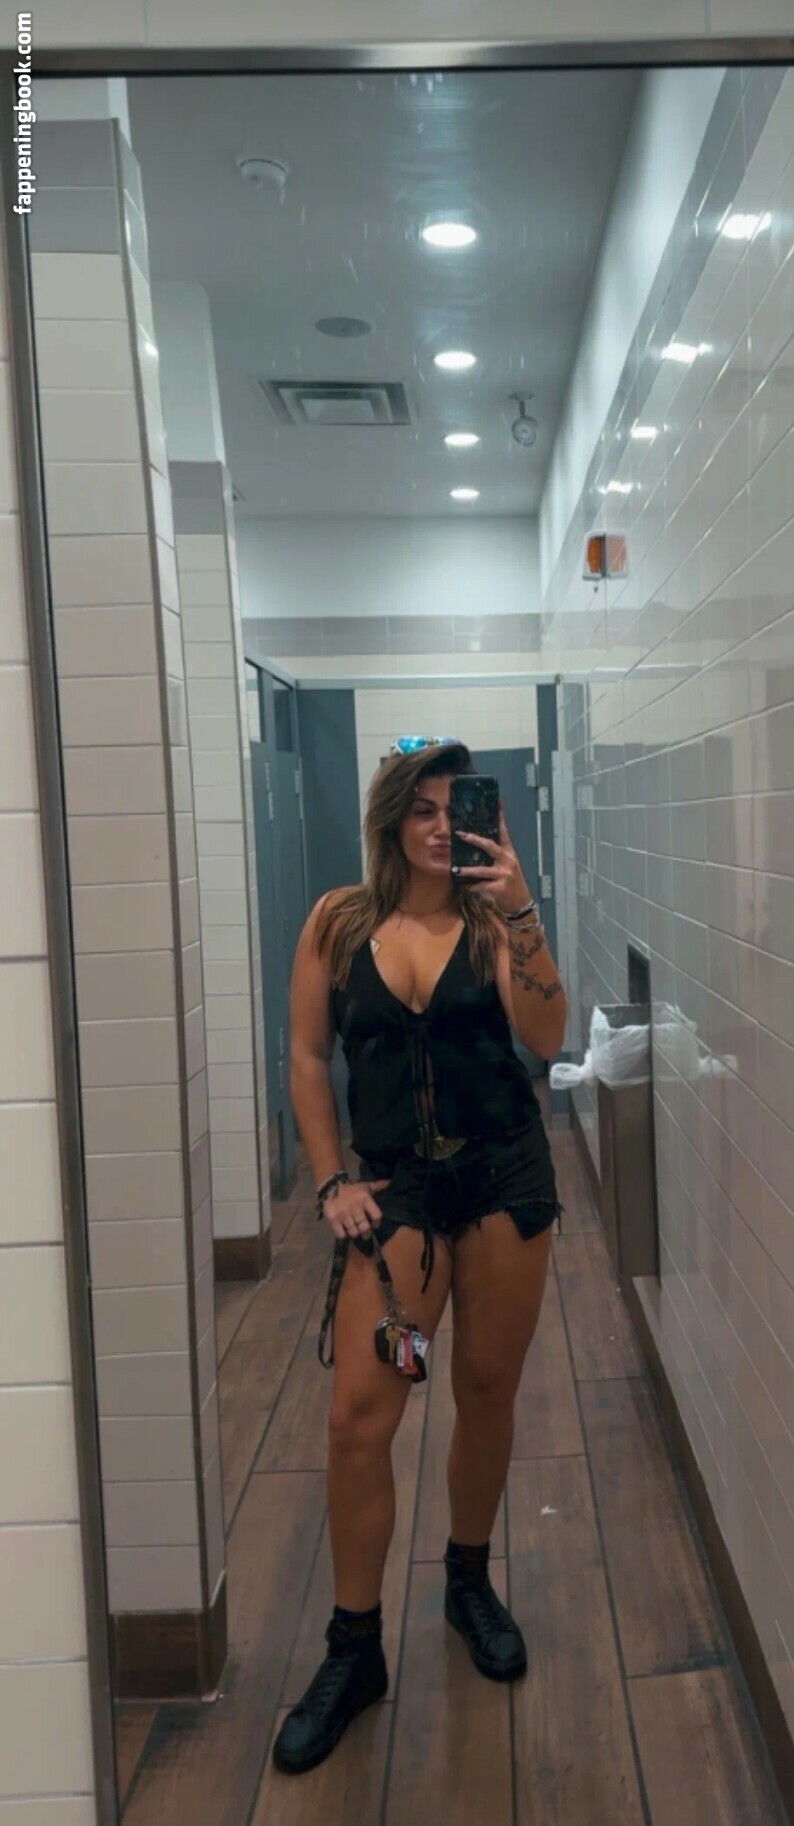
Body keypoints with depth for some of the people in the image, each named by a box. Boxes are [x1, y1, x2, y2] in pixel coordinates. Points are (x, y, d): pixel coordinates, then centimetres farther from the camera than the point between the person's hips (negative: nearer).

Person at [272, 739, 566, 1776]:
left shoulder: (491, 919, 0)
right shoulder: (339, 922, 0)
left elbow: (547, 1038, -14)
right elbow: (308, 1057, 3)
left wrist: (520, 913, -23)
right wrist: (331, 1183, -3)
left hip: (506, 1174, 1)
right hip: (396, 1186, 0)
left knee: (488, 1392, 13)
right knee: (358, 1417, -4)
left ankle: (470, 1584, 39)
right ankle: (354, 1651, 16)